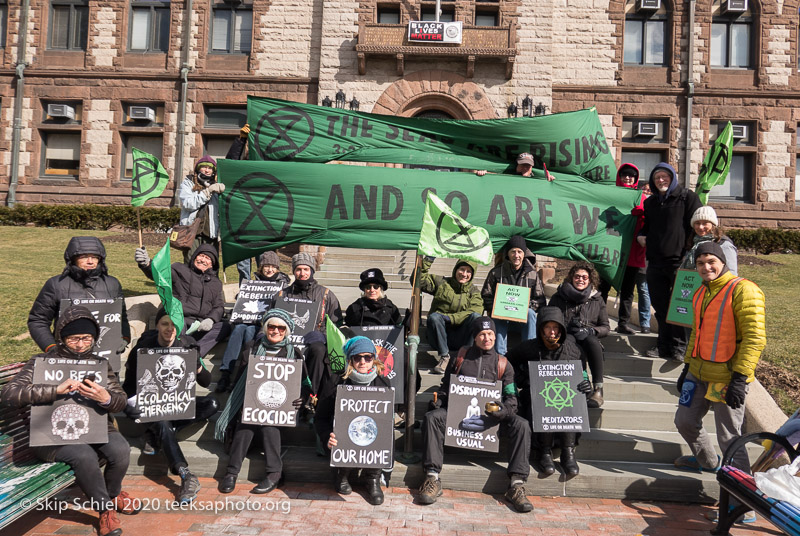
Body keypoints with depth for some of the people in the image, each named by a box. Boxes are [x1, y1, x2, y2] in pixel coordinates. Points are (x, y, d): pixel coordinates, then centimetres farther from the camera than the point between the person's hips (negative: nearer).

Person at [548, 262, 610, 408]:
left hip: (589, 339, 1)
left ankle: (598, 390, -39)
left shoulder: (597, 299, 17)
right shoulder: (559, 297, 14)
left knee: (591, 341, -36)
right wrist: (566, 328, -11)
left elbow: (605, 327, 12)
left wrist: (590, 331, -10)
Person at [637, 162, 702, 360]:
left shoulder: (687, 197, 0)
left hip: (679, 261, -6)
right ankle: (664, 346, 17)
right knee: (660, 306, 9)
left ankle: (679, 347, 6)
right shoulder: (650, 202, 19)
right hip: (655, 262, 6)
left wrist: (689, 255, -13)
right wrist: (640, 235, 9)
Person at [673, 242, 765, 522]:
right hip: (699, 373, 8)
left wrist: (740, 378, -23)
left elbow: (755, 338, -18)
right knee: (684, 421, 17)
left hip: (728, 379, -8)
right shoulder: (701, 293, 12)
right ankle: (708, 461, 45)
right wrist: (687, 367, 20)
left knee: (729, 439, -4)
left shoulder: (743, 291, -14)